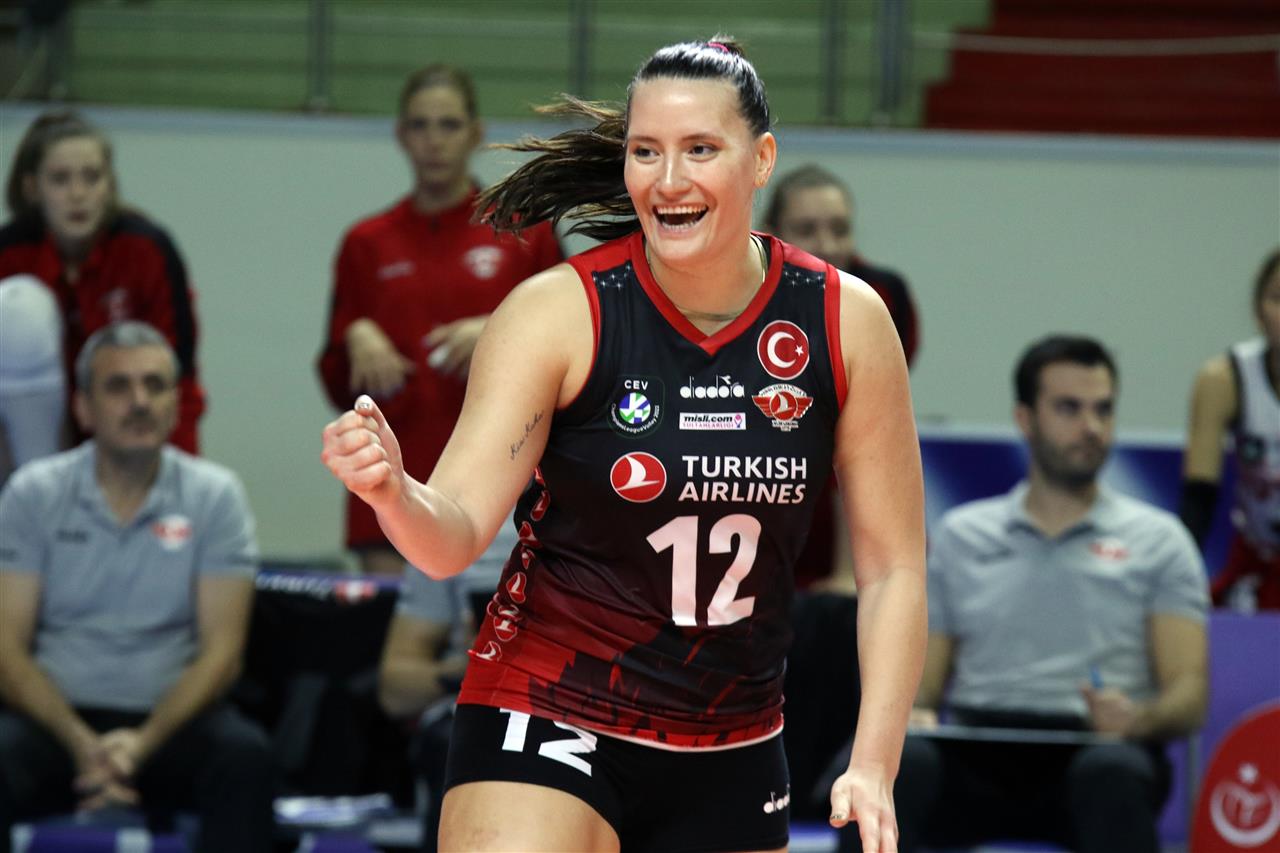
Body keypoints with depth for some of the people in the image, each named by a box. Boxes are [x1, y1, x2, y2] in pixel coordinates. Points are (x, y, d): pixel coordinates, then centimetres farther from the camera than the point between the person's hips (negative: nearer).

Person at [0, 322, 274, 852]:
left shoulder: (214, 495, 4)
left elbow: (220, 650, -2)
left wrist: (141, 745, -20)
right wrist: (82, 745, -21)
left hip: (169, 715, 0)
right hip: (59, 714, 0)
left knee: (244, 755, -32)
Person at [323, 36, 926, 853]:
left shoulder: (845, 320, -5)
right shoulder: (559, 311, -13)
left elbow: (894, 568, 0)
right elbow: (456, 534, -18)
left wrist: (874, 768, -8)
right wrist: (392, 490, -41)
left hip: (733, 752, 4)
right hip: (551, 720, -3)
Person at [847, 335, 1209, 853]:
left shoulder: (1157, 540, 14)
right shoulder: (961, 535, 20)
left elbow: (1188, 695, 5)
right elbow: (920, 677, 17)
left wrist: (1137, 718, -19)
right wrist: (912, 713, -8)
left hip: (1092, 749, -1)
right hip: (973, 751, 1)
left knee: (1112, 773, -40)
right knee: (895, 763, -35)